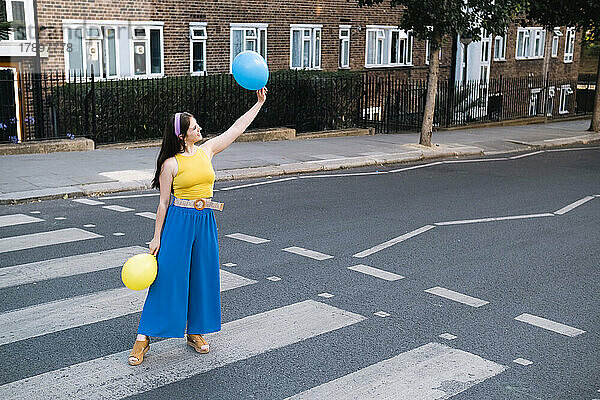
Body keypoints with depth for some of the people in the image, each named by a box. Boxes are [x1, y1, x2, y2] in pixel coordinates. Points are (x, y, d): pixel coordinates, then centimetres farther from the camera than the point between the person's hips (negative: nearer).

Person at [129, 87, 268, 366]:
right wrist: (157, 237, -6)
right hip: (178, 221, -5)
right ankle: (143, 338, 5)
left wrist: (259, 102, 9)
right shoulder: (170, 164, -8)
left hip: (205, 222, 5)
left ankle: (195, 332, 24)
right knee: (167, 276, -4)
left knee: (202, 277, 9)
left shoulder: (206, 151, 6)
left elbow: (236, 128, 10)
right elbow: (163, 203, -6)